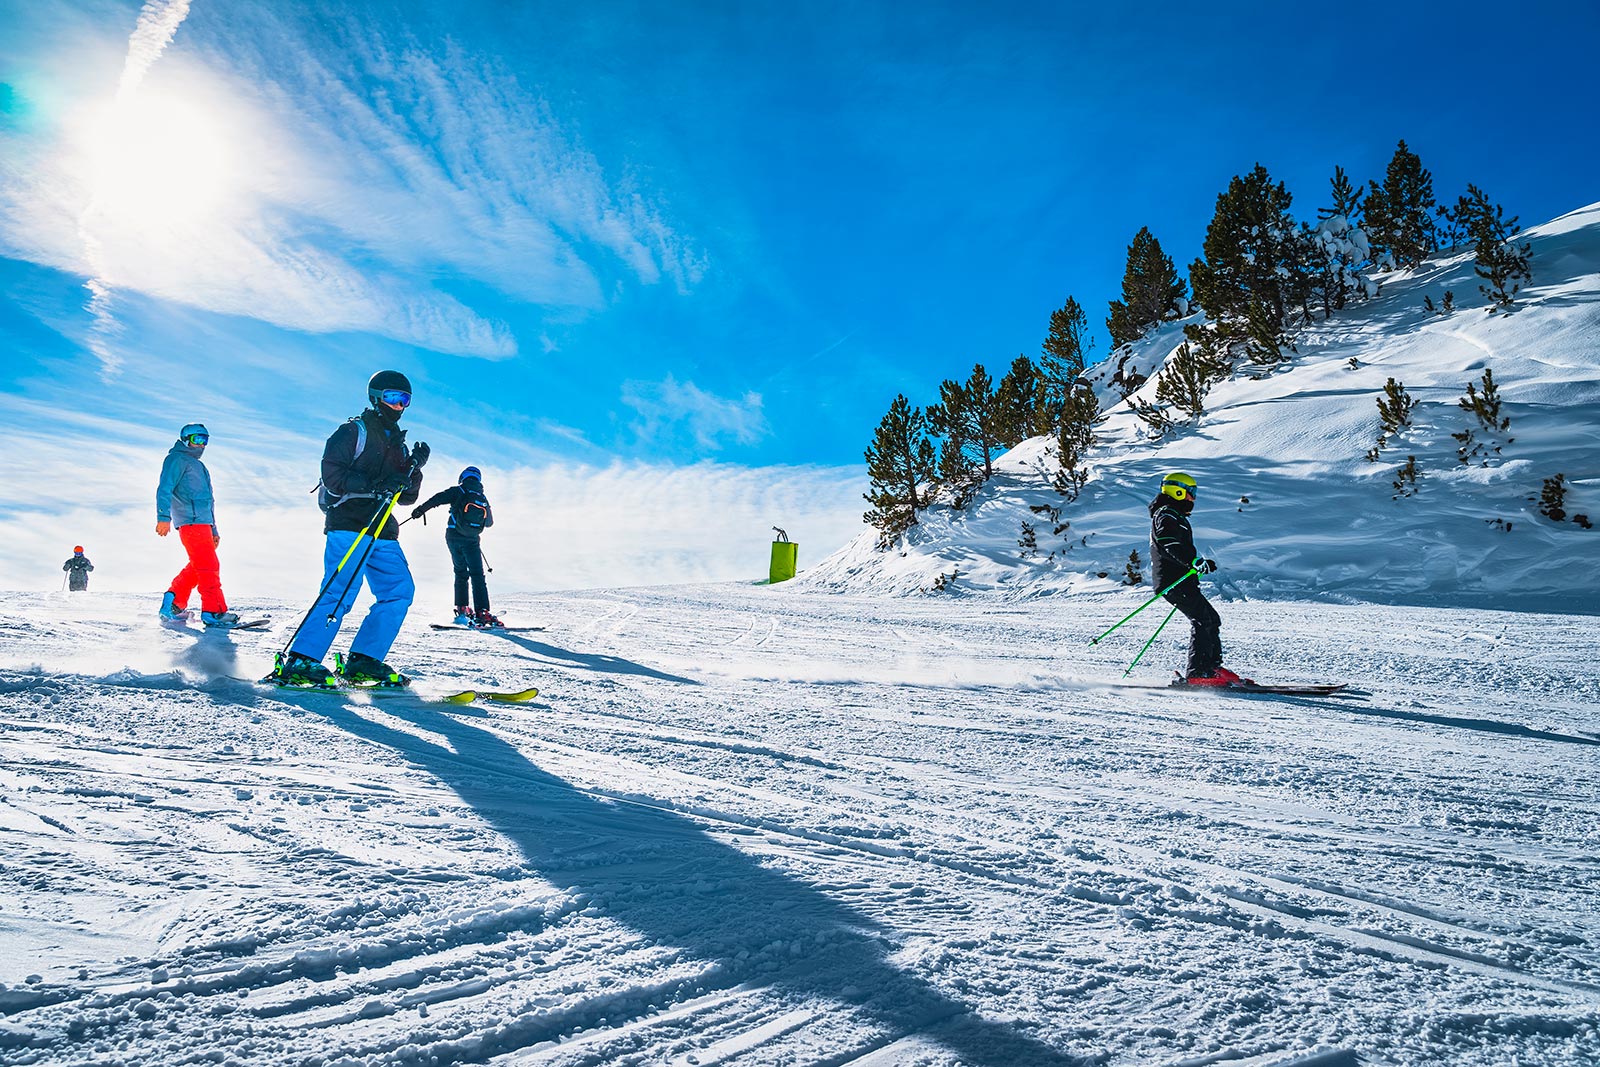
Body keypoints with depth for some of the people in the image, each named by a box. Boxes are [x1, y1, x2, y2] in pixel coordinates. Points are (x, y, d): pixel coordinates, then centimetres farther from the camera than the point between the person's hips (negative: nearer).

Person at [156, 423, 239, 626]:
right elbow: (164, 489, -10)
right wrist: (164, 517, -21)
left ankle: (173, 604, 12)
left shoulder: (198, 466, 31)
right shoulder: (177, 459, 3)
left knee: (197, 567, 7)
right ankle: (214, 611, -17)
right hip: (191, 521, -9)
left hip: (202, 522, 9)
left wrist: (214, 530, 28)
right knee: (209, 566, -14)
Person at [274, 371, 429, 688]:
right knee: (341, 592, -18)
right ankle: (299, 662, -14)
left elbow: (407, 497, 19)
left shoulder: (397, 444, 23)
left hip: (382, 533, 8)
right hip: (348, 526, -7)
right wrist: (376, 486, -20)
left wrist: (415, 469, 1)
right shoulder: (354, 432, 2)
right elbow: (332, 475, -10)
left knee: (400, 591, -2)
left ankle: (362, 661, 1)